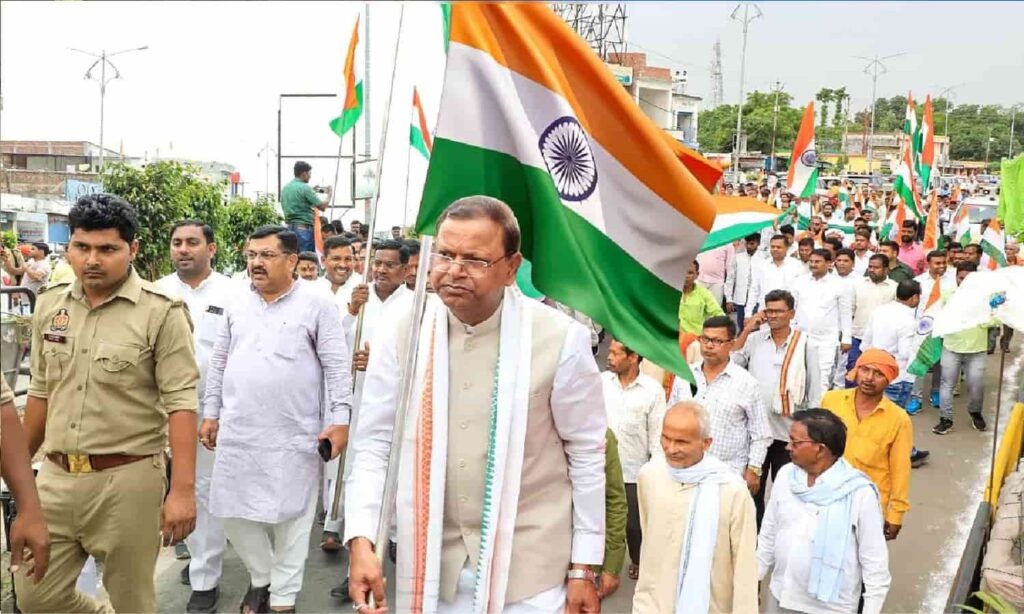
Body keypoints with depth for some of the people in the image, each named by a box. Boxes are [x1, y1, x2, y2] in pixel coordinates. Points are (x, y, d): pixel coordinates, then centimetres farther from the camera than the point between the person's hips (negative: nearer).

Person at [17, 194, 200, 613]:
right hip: (55, 476, 5)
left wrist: (183, 489, -19)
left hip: (127, 478, -5)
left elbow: (181, 403, -14)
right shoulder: (49, 304, 6)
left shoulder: (161, 312, -11)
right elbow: (41, 392, 16)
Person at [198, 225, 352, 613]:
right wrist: (211, 413, 12)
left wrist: (340, 419, -12)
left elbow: (336, 365, -7)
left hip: (293, 435, -4)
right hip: (237, 432, 5)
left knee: (290, 514, 4)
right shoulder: (237, 307, 10)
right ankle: (260, 577, 34)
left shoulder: (317, 305, -4)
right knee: (234, 511, 10)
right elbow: (219, 363, 15)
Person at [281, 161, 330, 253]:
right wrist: (329, 194, 8)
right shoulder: (305, 188, -11)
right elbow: (322, 206, -11)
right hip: (304, 227, -8)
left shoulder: (285, 188, 12)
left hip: (290, 227, 8)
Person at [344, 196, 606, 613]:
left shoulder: (561, 338, -12)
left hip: (530, 564, -2)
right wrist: (361, 540, -12)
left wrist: (583, 567, -2)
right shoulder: (401, 335, -6)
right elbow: (374, 443, 0)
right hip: (430, 560, 3)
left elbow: (587, 453, -5)